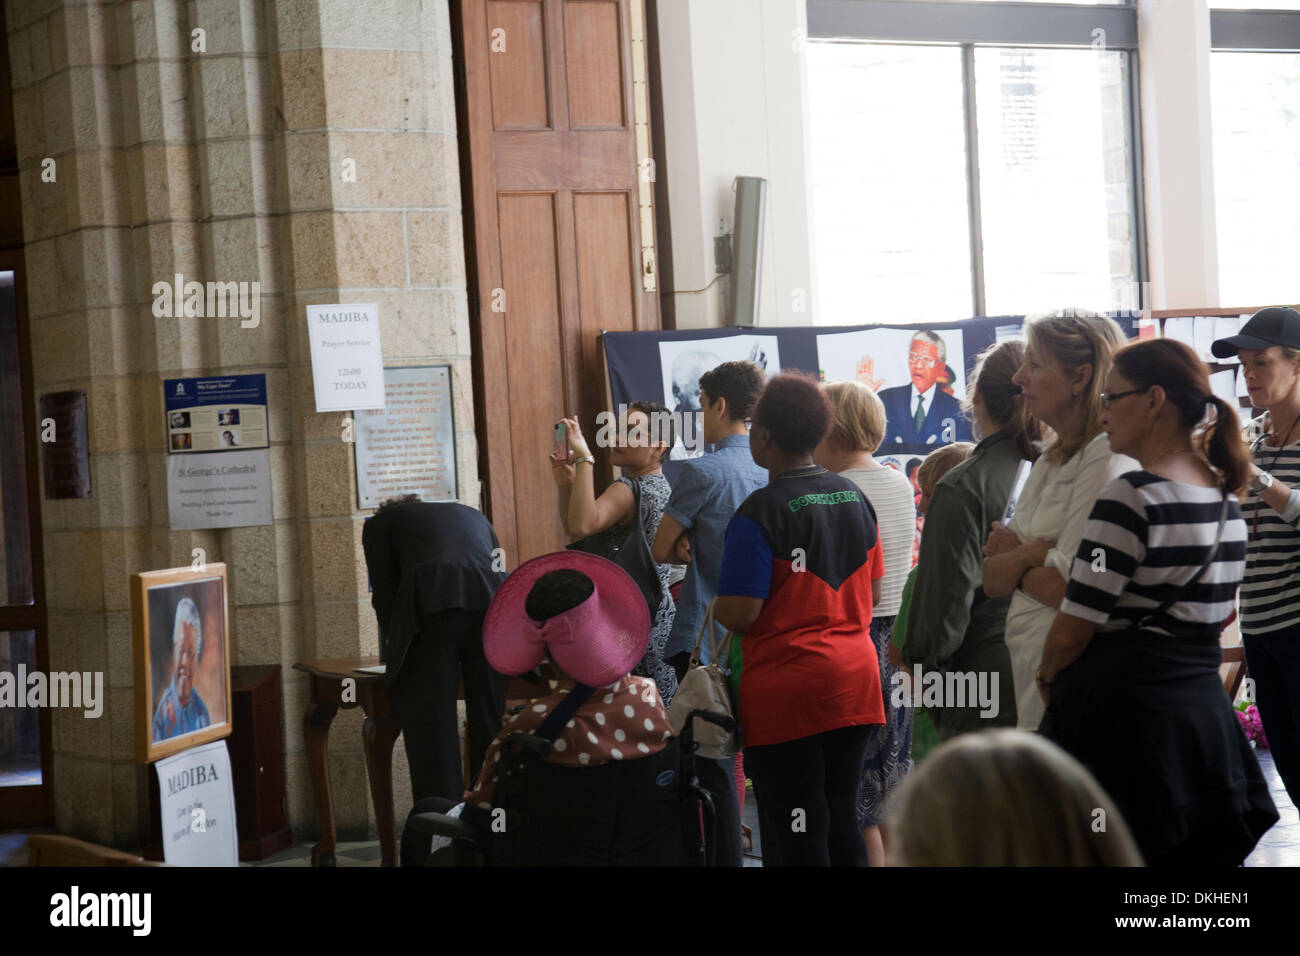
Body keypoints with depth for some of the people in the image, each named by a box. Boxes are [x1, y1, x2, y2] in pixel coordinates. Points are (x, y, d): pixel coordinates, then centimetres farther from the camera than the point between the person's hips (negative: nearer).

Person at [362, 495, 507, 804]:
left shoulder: (380, 524, 27)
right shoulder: (473, 516, 38)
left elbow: (384, 595, 18)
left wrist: (396, 647, 31)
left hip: (428, 609, -3)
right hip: (492, 606, 4)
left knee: (430, 731, -1)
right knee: (488, 731, 11)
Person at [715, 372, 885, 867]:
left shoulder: (760, 511, -15)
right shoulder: (855, 498, 7)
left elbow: (738, 613, -18)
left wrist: (712, 606, 3)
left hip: (786, 688, -7)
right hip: (854, 678, 7)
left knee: (795, 832, -1)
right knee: (841, 820, 14)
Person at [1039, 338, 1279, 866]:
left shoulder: (1132, 497, -15)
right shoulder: (1227, 499, 11)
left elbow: (1074, 628, -15)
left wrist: (1049, 676, 4)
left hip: (1124, 716, -8)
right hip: (1207, 713, 8)